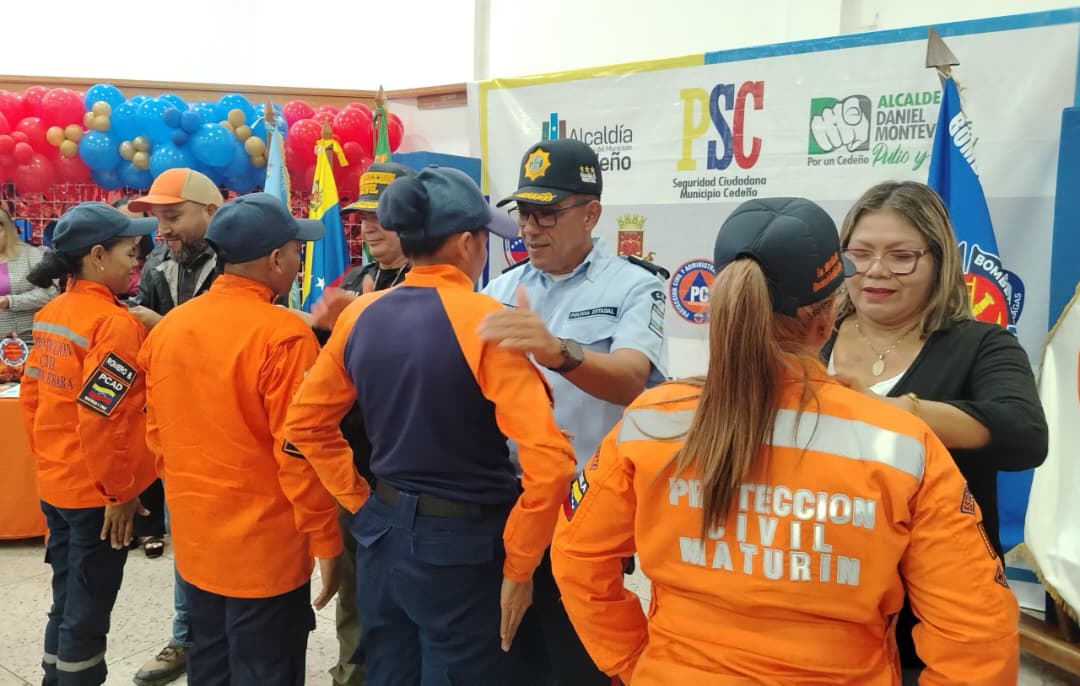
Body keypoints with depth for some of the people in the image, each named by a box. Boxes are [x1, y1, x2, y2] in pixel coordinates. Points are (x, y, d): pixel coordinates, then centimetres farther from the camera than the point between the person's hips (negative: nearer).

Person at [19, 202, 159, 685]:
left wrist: (47, 459, 19)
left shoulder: (50, 315, 6)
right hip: (95, 493, -8)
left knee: (67, 603, 21)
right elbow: (102, 420, -24)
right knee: (87, 611, 7)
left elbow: (31, 395, 11)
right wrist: (121, 491, -14)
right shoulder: (115, 323, -20)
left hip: (54, 486, 8)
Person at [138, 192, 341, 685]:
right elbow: (300, 451, -19)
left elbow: (158, 434, 9)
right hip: (266, 546, -6)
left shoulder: (168, 327, 1)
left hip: (194, 541, 7)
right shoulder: (282, 335, -19)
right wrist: (325, 538, -10)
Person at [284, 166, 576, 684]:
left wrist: (360, 502, 11)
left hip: (381, 533, 6)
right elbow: (549, 460, -24)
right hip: (461, 544, -5)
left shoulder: (360, 314, -1)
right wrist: (517, 566, -13)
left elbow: (304, 423, 9)